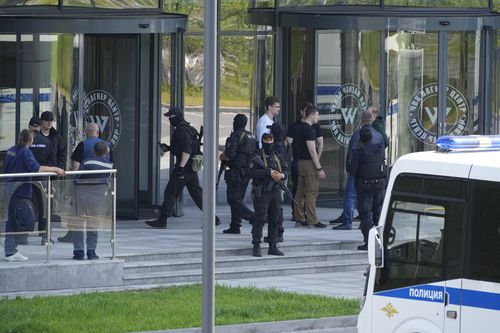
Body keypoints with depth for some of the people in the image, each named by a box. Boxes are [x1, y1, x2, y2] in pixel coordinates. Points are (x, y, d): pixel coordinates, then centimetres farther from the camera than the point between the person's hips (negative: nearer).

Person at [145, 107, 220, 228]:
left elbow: (187, 151, -24)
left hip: (185, 166, -10)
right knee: (196, 192, 12)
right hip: (192, 167, 10)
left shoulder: (182, 130, -15)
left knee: (170, 192, -5)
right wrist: (169, 148, 21)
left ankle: (162, 220, -3)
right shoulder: (187, 128, 17)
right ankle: (213, 218, 10)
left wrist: (181, 167, -27)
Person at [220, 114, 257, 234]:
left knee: (233, 199, -6)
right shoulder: (252, 137, 11)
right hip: (247, 172, 8)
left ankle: (252, 217, -22)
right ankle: (235, 226, 14)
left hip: (236, 172, -8)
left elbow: (230, 154, -21)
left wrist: (222, 157, -1)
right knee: (238, 199, 14)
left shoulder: (236, 136, -13)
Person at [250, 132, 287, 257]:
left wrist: (282, 175, -5)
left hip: (275, 191, 6)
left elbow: (285, 171, 18)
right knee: (260, 219, -9)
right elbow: (252, 172, -18)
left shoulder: (277, 156, 15)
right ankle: (256, 247, -7)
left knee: (275, 220, 9)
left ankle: (273, 246, 16)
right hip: (261, 192, -6)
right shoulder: (257, 156, -5)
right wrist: (269, 172, -20)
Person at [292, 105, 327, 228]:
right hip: (309, 163, -10)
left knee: (301, 192, 11)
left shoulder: (300, 128, 14)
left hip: (301, 162, 10)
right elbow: (312, 150, -20)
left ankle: (299, 218, 15)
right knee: (311, 192, -7)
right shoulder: (309, 130, -16)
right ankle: (312, 220, -7)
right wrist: (319, 168, -18)